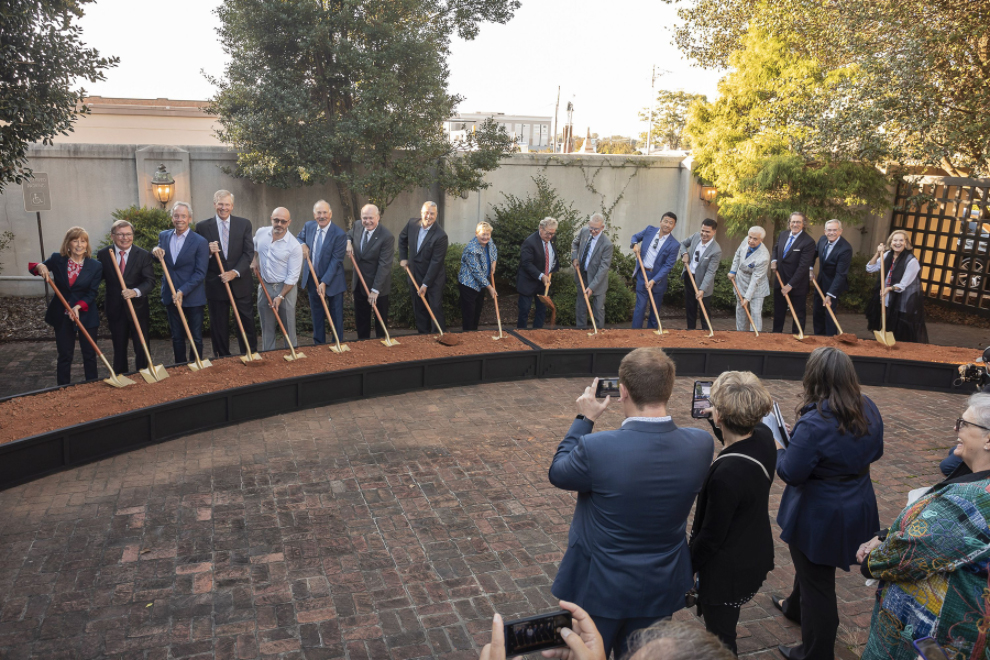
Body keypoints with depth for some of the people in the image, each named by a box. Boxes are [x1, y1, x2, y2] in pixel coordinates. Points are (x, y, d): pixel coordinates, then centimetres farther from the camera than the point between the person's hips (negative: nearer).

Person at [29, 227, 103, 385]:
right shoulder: (57, 259, -1)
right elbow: (33, 267, 14)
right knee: (65, 355, 7)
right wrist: (40, 267, -11)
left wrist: (78, 307, -24)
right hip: (61, 316, 1)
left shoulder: (95, 266, -6)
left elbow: (92, 293, -7)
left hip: (86, 316, -1)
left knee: (89, 354, 5)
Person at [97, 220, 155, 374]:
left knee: (142, 348, 2)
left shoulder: (144, 255, -6)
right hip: (115, 310, 2)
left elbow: (150, 281, -14)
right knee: (119, 349, 13)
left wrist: (135, 292, -29)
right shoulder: (103, 255, -1)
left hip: (138, 309, -2)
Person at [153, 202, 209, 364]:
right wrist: (155, 251, -5)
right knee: (176, 337, 14)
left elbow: (200, 273, -13)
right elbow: (157, 260, 19)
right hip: (171, 296, 4)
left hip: (193, 296, -4)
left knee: (196, 337, 7)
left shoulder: (200, 242, -10)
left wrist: (182, 291, -21)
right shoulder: (164, 236, 5)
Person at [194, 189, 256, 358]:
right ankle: (222, 358, 20)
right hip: (215, 284, 0)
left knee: (247, 322, 7)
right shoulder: (202, 227, 0)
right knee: (219, 325, 8)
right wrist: (208, 252, -20)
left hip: (241, 282, 0)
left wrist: (235, 272, -16)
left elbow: (249, 252, -4)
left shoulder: (244, 224, 1)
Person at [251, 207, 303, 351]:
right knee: (267, 327, 13)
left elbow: (293, 276, -15)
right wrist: (254, 261, 8)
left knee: (289, 326, 1)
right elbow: (254, 247, 24)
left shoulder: (294, 246, -17)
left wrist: (281, 296, -17)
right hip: (264, 286, 4)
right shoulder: (261, 233, -2)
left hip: (285, 287, -4)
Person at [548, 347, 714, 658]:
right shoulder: (701, 444, -18)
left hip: (599, 586, -3)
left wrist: (585, 419, 0)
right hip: (661, 587, 4)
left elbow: (558, 473, -9)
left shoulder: (597, 448, -30)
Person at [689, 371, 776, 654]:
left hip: (728, 569, -8)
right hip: (756, 555, 8)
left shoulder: (725, 474, -36)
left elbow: (710, 537, -23)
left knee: (720, 641, 16)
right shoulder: (764, 437, -13)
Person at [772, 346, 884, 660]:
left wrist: (779, 450, -6)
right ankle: (796, 607, 57)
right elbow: (875, 452, 8)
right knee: (815, 566, 31)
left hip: (820, 517, -8)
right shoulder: (868, 408, -7)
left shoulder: (814, 424, -32)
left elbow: (791, 473, -24)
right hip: (858, 509, 8)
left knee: (817, 582, 11)